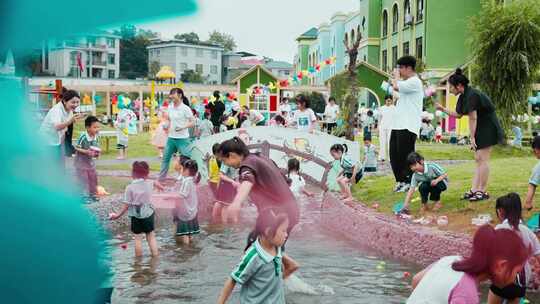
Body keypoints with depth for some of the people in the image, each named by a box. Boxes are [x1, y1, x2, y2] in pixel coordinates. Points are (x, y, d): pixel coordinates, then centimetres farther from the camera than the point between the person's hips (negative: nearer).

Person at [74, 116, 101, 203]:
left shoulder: (96, 137, -5)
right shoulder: (83, 137, -24)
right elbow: (76, 148, -20)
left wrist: (97, 153, -14)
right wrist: (86, 151, -30)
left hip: (90, 161, 7)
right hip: (80, 161, -7)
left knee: (93, 177, 13)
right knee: (83, 179, -5)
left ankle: (92, 194, 27)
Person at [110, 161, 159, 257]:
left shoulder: (130, 187, -14)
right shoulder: (149, 185, -6)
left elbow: (126, 205, -12)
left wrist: (118, 215, -1)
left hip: (136, 216, -2)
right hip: (148, 214, 3)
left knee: (138, 238, 6)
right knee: (151, 236, 13)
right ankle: (155, 254, 16)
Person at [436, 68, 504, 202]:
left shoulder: (472, 95, -21)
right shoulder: (463, 96, 8)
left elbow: (473, 118, -21)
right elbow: (458, 114, 19)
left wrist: (472, 138, -19)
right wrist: (443, 109, 12)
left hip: (488, 128, -10)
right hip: (481, 130, 10)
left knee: (482, 159, -8)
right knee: (478, 159, 9)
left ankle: (483, 191, -2)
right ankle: (474, 190, 12)